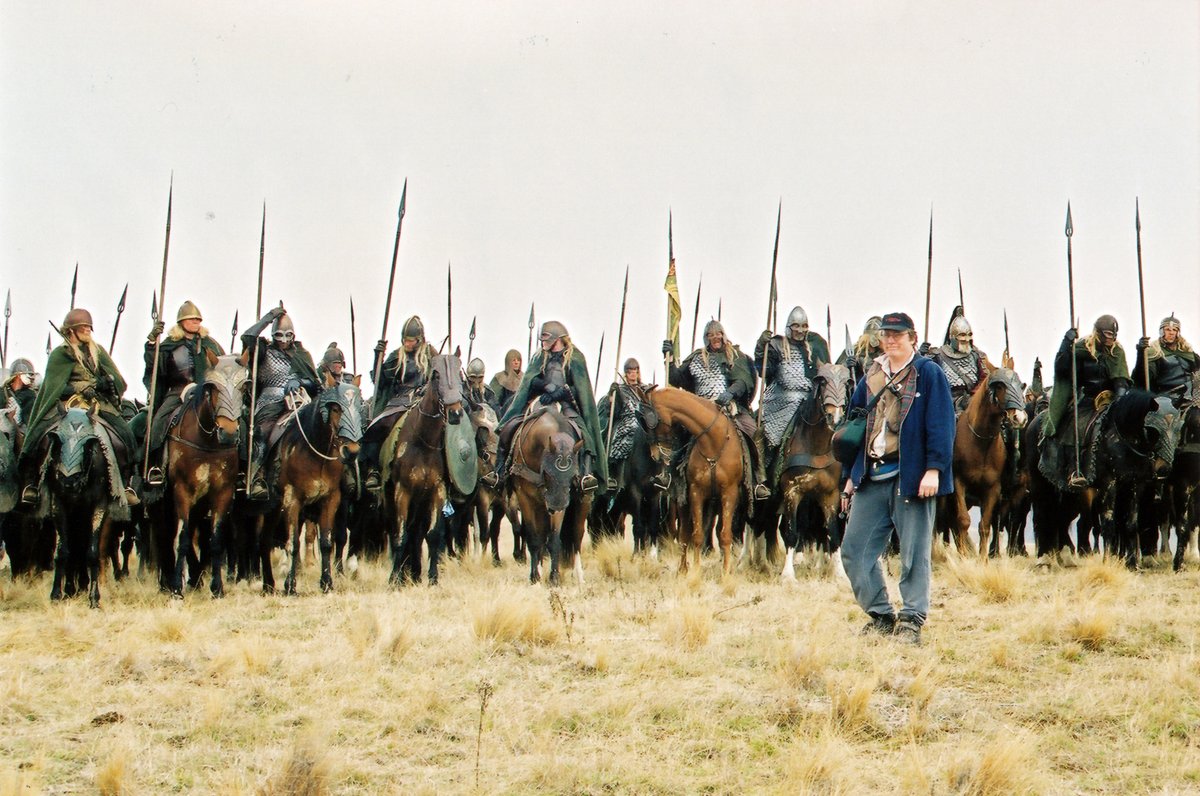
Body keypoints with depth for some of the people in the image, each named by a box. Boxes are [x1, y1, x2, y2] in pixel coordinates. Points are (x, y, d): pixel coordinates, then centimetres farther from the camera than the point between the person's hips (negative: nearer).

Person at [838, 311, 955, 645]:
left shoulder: (929, 373, -1)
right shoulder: (872, 377, 16)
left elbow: (940, 424, -8)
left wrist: (933, 469, -17)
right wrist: (851, 475, 17)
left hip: (911, 477, -6)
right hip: (871, 477, 6)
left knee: (913, 554, -2)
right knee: (854, 550, 4)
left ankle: (911, 620, 4)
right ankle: (880, 616, 14)